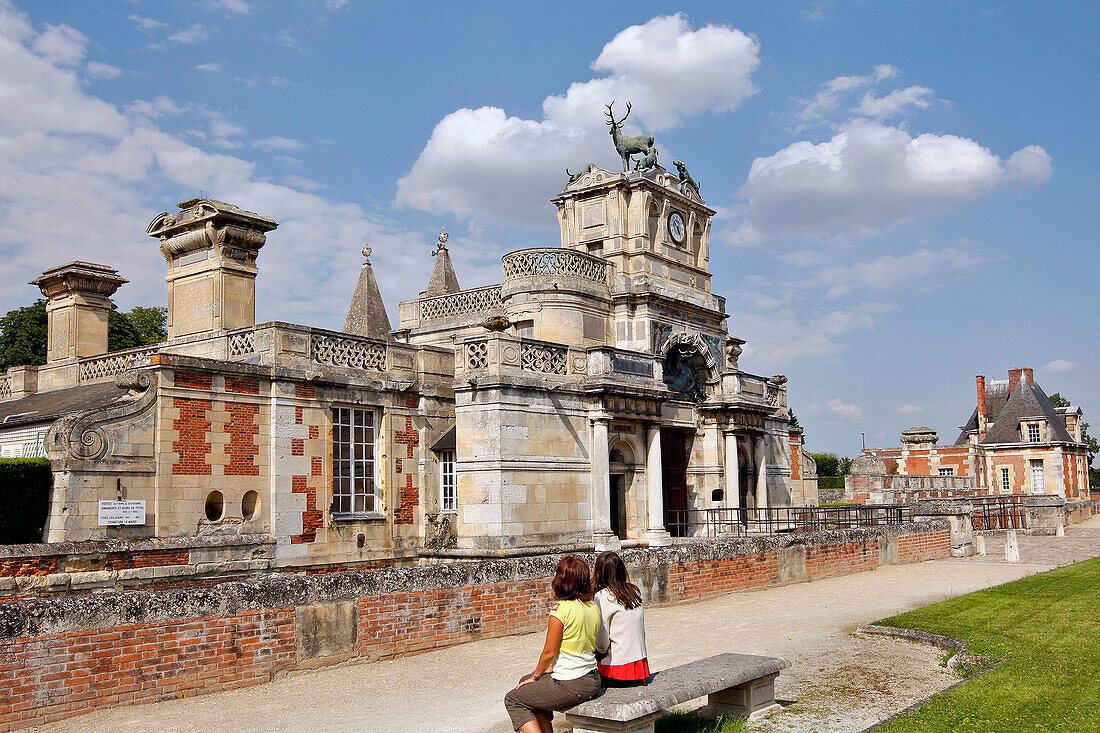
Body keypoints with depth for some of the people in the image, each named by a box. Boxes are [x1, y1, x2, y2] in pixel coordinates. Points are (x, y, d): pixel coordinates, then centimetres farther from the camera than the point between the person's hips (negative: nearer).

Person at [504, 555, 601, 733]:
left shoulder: (561, 608, -19)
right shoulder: (593, 607, 3)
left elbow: (549, 652, -15)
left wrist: (536, 675, 3)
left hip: (570, 687, -8)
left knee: (513, 700, 11)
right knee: (526, 681, 27)